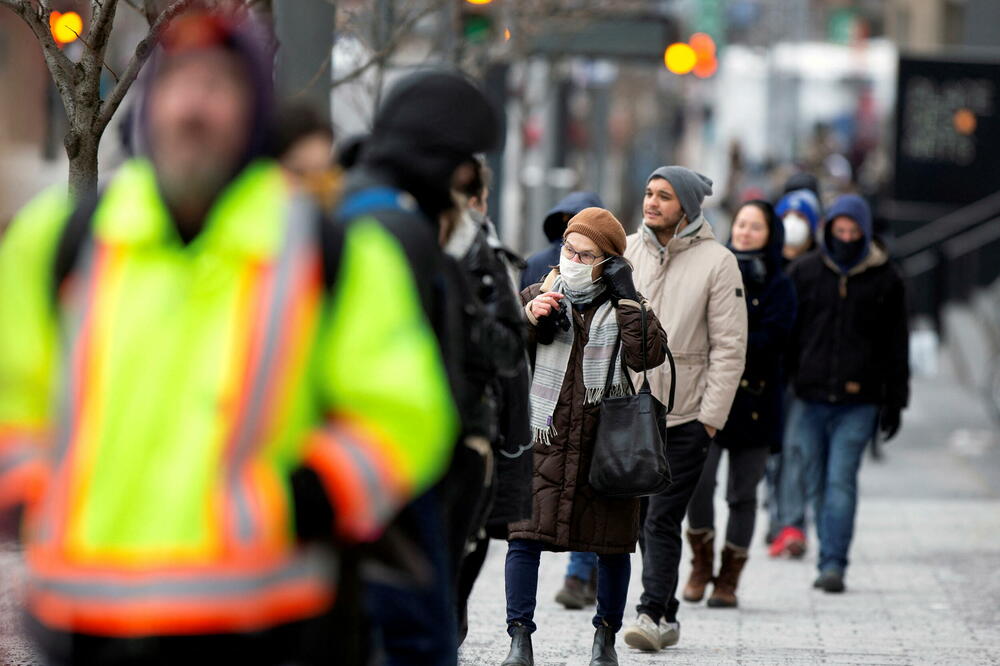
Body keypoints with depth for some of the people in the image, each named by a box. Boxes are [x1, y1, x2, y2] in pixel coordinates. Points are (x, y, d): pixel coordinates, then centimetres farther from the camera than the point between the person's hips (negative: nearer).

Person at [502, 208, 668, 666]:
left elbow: (649, 354, -14)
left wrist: (627, 298, -15)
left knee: (611, 544, 6)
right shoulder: (539, 296, 8)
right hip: (545, 439, 0)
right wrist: (528, 318, -12)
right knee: (525, 536, -11)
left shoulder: (623, 307, 3)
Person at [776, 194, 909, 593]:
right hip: (810, 396, 2)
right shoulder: (804, 272, 8)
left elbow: (895, 346, 10)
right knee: (812, 481, 6)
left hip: (858, 401, -2)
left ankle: (833, 564, -9)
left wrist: (894, 402, 8)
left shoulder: (884, 280, 7)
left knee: (841, 481, -8)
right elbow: (784, 333, 10)